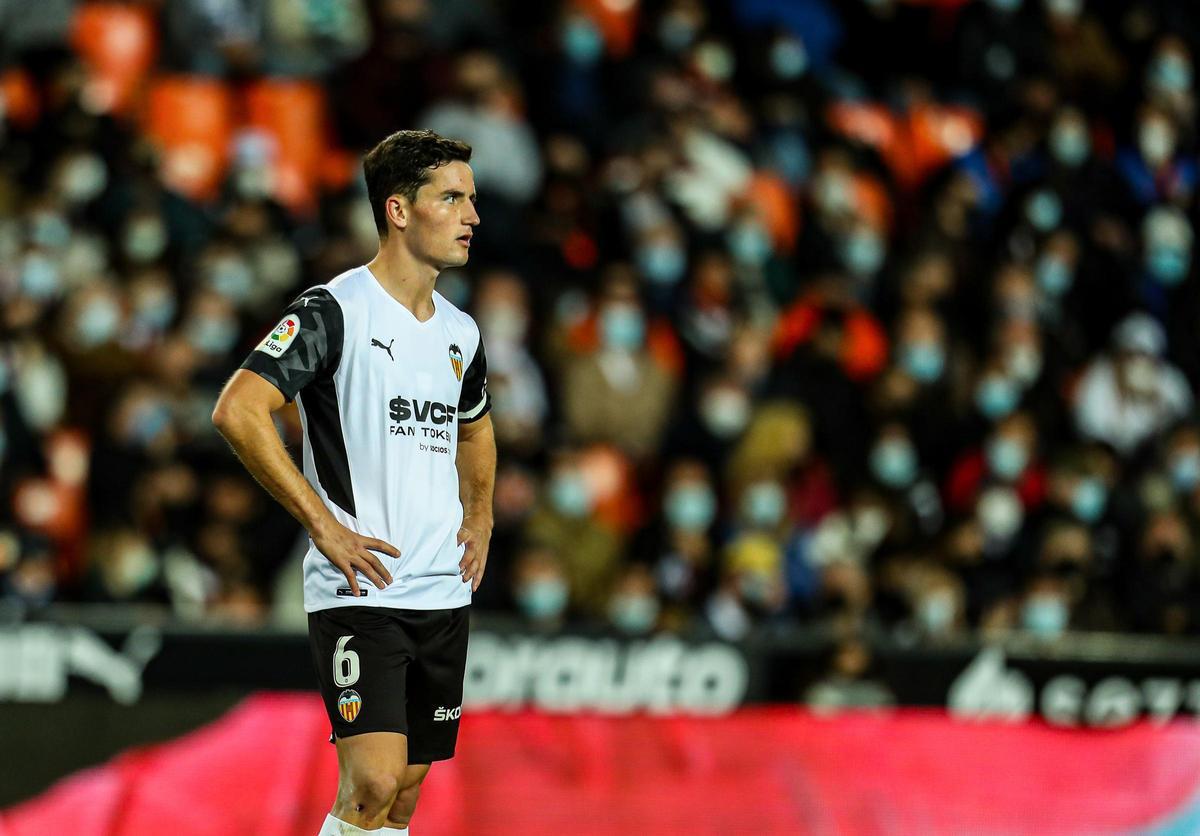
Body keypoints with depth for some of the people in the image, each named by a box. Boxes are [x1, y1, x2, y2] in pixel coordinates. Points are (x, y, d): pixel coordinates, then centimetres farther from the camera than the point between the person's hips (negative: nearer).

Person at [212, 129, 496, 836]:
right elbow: (237, 411, -20)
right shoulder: (333, 312, -10)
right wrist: (325, 524, -19)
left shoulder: (462, 333, 13)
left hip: (444, 593, 7)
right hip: (357, 592, -7)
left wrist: (479, 517, 17)